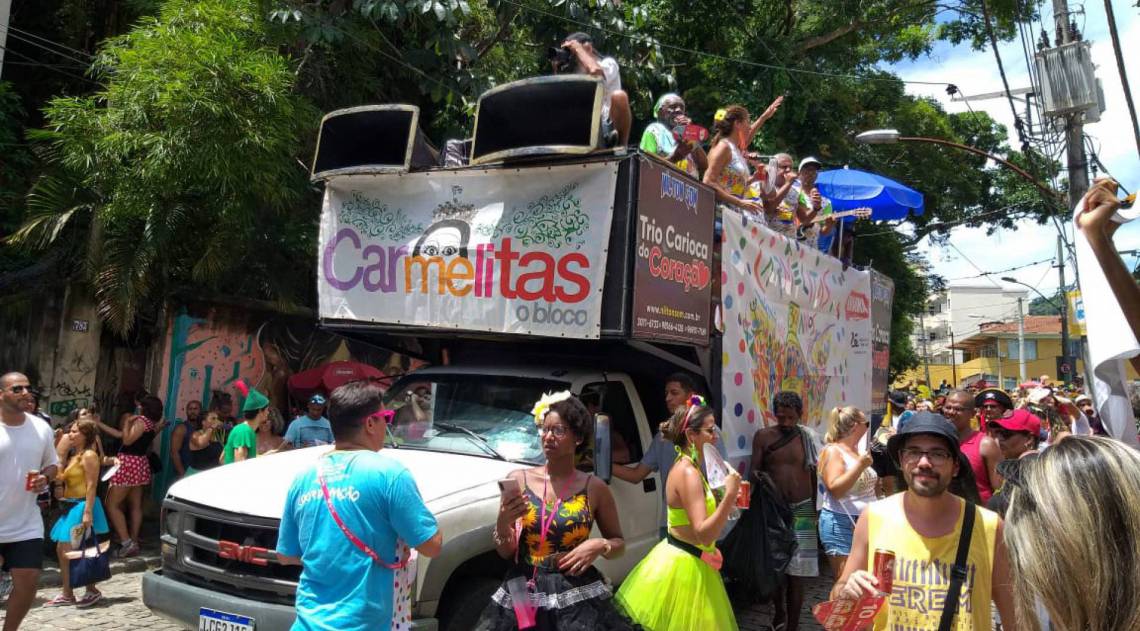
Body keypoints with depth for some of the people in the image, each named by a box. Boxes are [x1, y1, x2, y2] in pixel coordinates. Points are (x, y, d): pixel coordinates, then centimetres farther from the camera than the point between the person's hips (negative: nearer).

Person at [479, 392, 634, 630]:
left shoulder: (594, 488, -1)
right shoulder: (518, 480, 0)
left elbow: (619, 543, 10)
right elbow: (505, 552, 3)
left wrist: (600, 545, -10)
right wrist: (503, 522, -16)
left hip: (578, 595, -1)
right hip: (524, 593, 1)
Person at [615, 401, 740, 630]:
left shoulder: (687, 467, 8)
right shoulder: (688, 473, -22)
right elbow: (704, 534, -28)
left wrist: (726, 500, 10)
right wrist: (730, 495, -32)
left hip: (682, 561, 10)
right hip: (685, 567, -10)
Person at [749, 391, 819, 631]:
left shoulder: (806, 438, 3)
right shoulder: (763, 436, 0)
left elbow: (813, 474, 9)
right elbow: (754, 470, 0)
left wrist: (815, 508, 9)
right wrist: (758, 476, -23)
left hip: (801, 509, 0)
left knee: (796, 570, 0)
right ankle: (779, 612, 34)